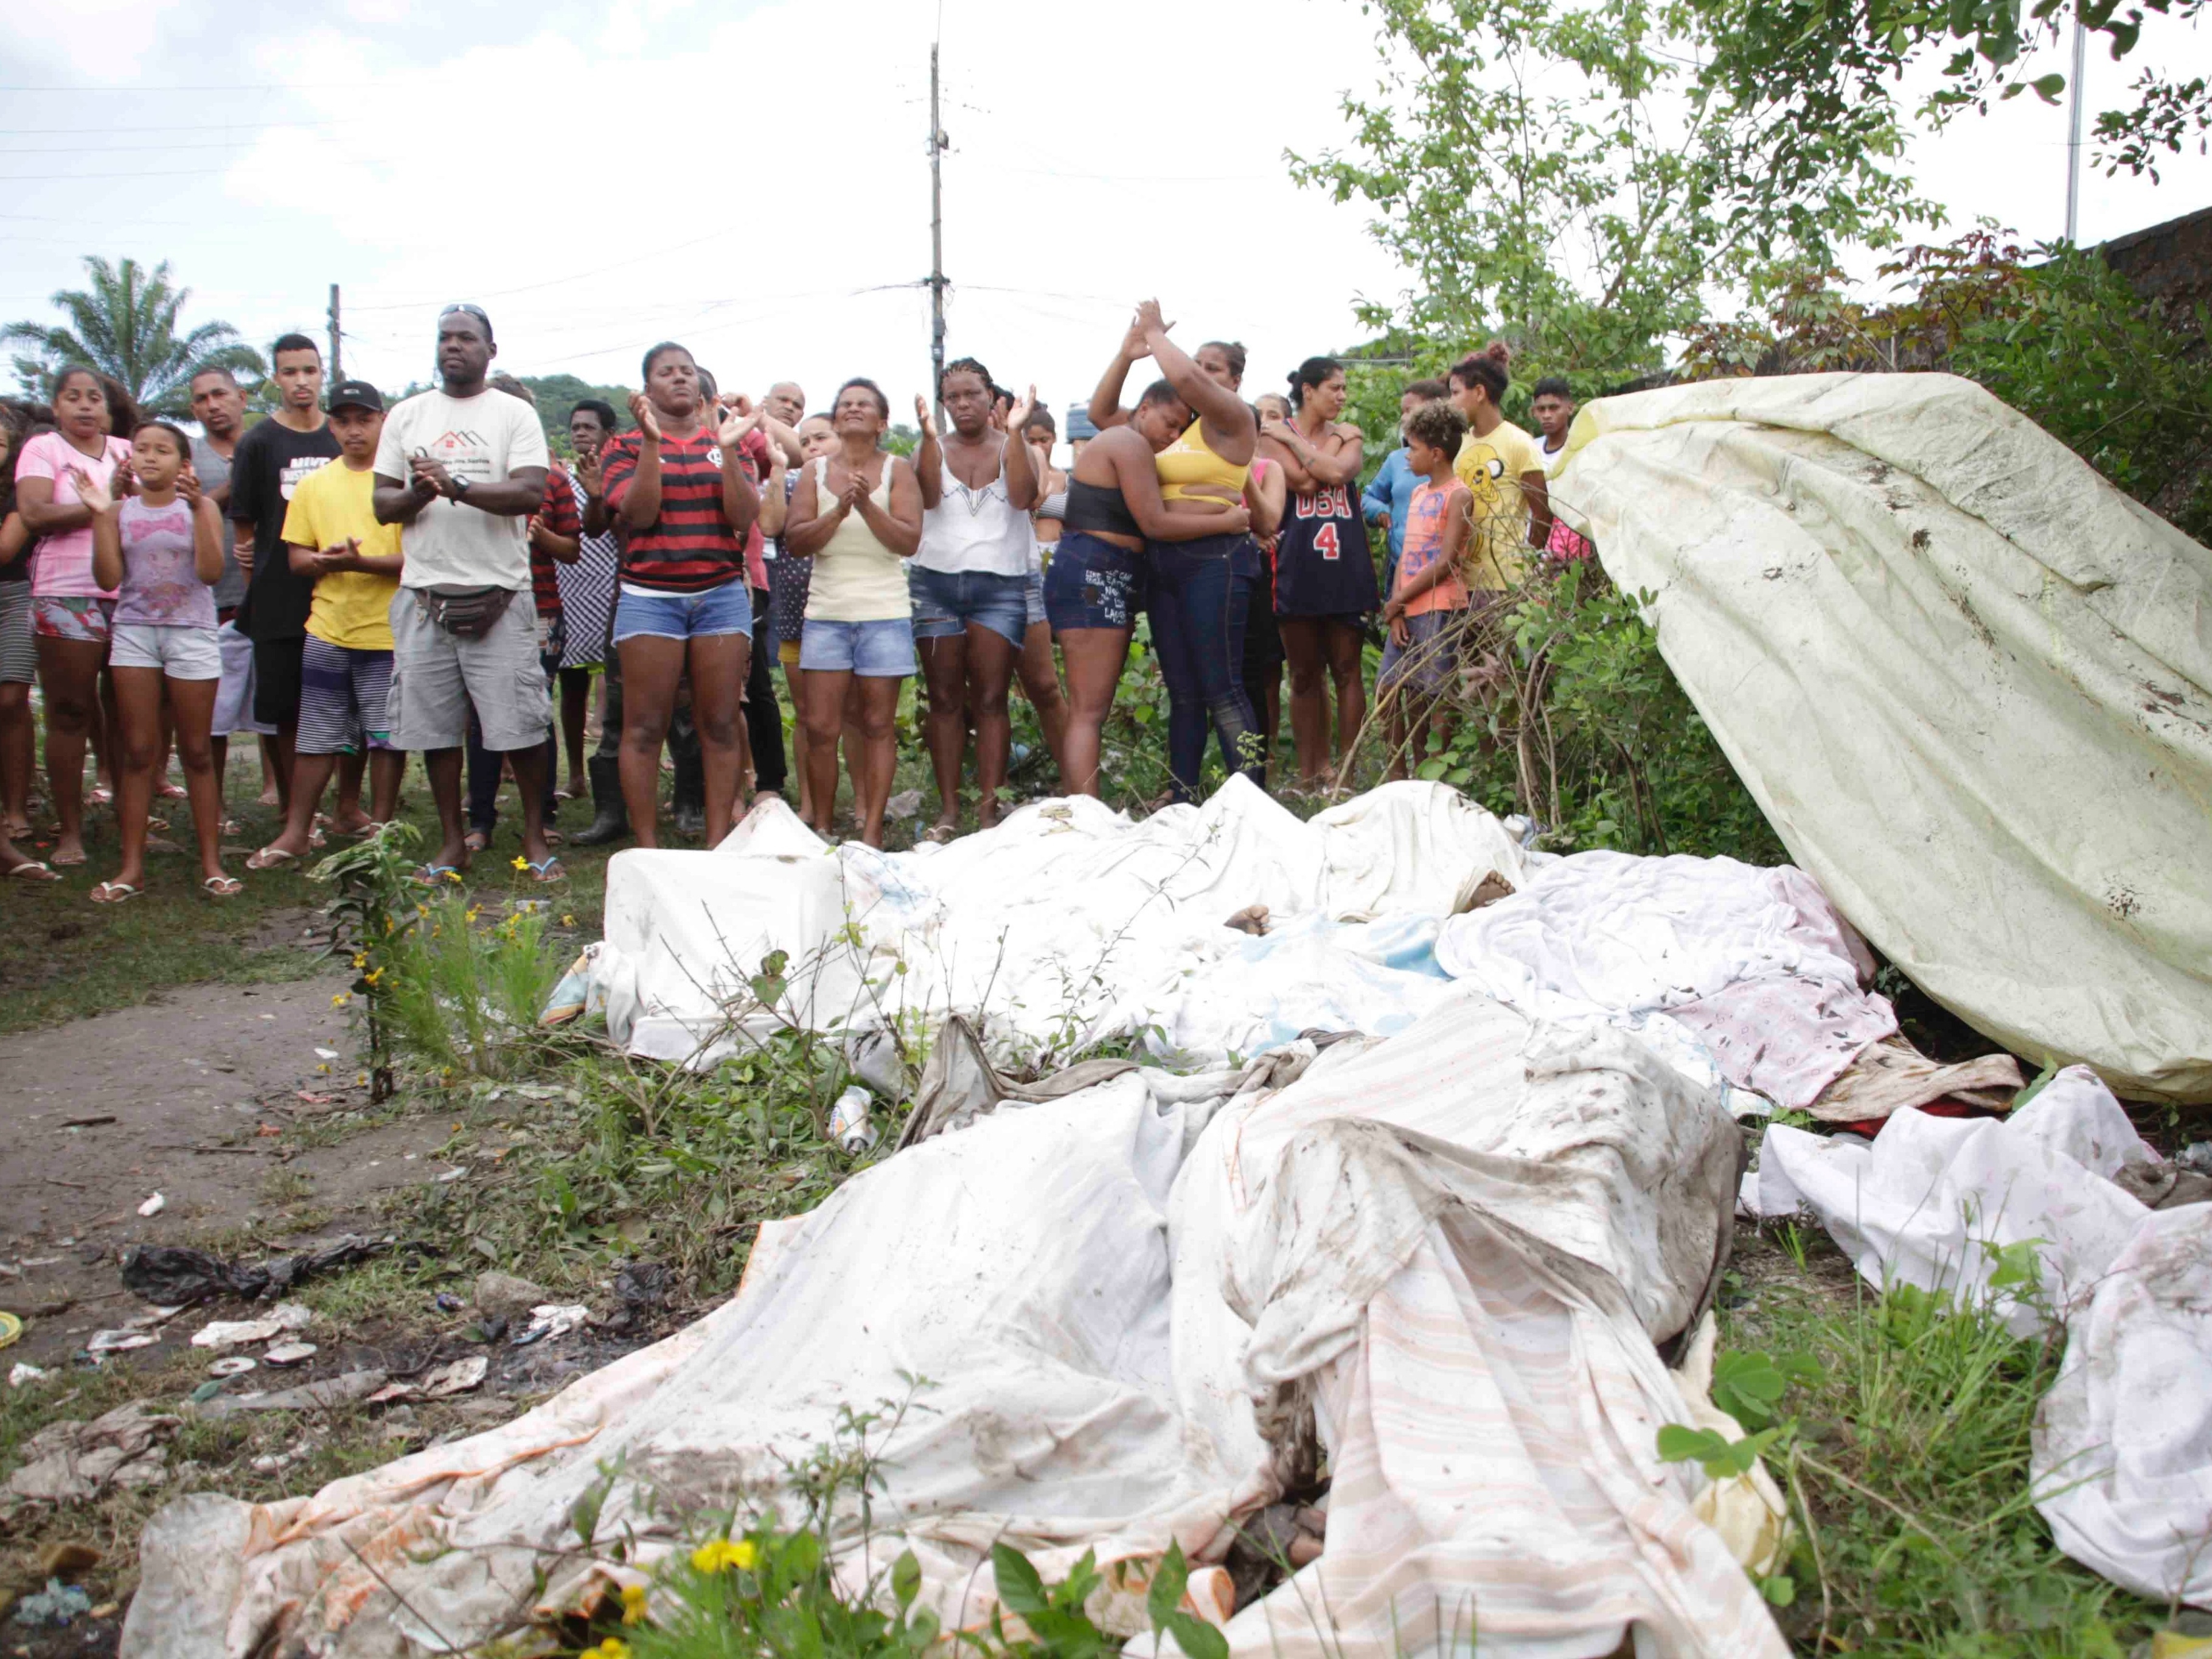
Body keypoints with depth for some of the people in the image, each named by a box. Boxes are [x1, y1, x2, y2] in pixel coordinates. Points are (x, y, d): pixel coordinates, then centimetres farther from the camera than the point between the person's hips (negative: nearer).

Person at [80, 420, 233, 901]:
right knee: (137, 753, 1)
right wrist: (98, 515, -9)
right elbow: (108, 579, -3)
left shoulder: (200, 508, 1)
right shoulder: (120, 511, 6)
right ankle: (132, 867, 4)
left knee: (196, 753, 3)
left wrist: (197, 509, -20)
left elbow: (211, 572, -12)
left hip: (191, 633, -2)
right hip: (134, 632, 2)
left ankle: (211, 864, 7)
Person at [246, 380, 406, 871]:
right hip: (328, 630, 4)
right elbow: (296, 556, 10)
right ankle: (296, 833, 18)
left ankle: (380, 830, 16)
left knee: (387, 737, 3)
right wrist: (324, 561, -12)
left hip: (389, 632, -3)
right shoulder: (314, 485, 11)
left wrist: (361, 562, -23)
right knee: (315, 737, 9)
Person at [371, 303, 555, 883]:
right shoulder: (406, 416, 15)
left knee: (520, 725, -4)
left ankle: (535, 838, 11)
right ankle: (452, 843, 17)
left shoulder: (515, 414, 4)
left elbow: (532, 492, -10)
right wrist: (415, 495, -11)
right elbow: (381, 503, 11)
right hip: (423, 594, 4)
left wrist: (457, 487, -20)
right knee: (434, 724, 6)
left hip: (497, 595, -3)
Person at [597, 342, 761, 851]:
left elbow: (745, 517, -1)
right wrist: (651, 441, -15)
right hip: (650, 595, -2)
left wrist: (728, 449, -12)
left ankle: (718, 842, 5)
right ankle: (646, 847, 2)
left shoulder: (726, 442, 12)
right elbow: (638, 514, -9)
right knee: (645, 727, -4)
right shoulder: (626, 446, 7)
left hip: (722, 594, 2)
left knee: (720, 725, 0)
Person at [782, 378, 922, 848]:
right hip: (826, 611, 2)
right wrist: (839, 511, -14)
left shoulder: (897, 469, 4)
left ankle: (872, 830, 5)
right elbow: (795, 540, -1)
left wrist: (867, 505, -17)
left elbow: (909, 541, -6)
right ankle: (821, 825, 11)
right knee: (820, 726, -1)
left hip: (885, 613, -1)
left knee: (878, 724, 1)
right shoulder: (815, 471, 8)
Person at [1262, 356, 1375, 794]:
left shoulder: (1348, 434, 13)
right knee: (1304, 674, 5)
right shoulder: (1277, 433, 4)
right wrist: (1334, 441, -4)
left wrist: (1293, 439, -6)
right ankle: (1309, 774, 11)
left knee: (1346, 670, 0)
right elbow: (1304, 480, -13)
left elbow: (1340, 472, -10)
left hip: (1346, 565, 2)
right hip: (1298, 567, -2)